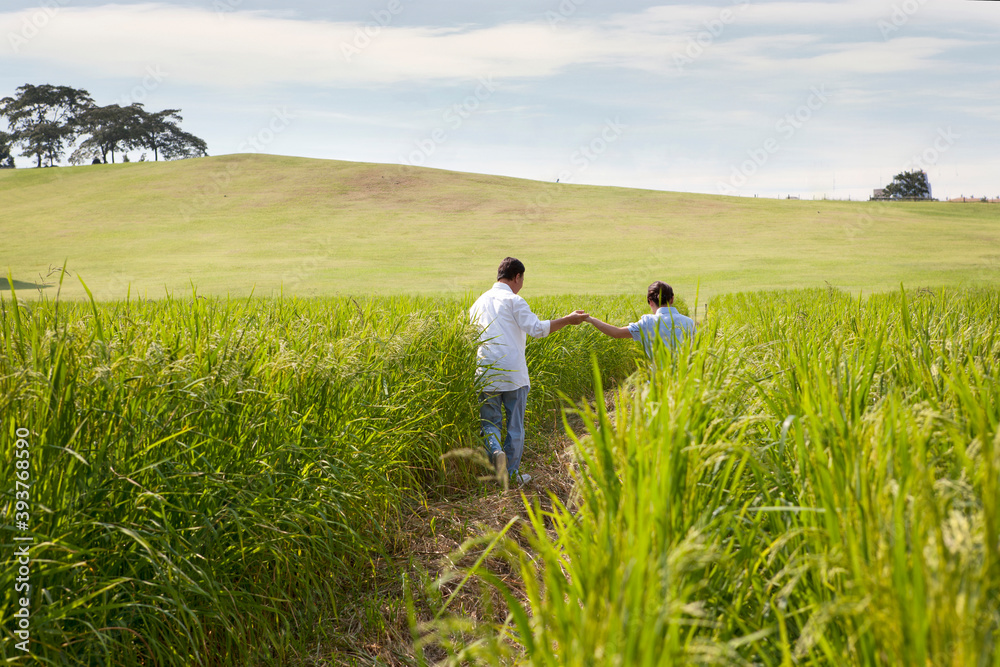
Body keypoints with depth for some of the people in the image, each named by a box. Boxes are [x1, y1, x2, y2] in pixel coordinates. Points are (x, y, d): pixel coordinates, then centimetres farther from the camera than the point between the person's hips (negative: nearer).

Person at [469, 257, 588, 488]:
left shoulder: (479, 302, 13)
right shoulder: (513, 300, -5)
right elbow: (537, 329, -15)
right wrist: (567, 320, -9)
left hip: (486, 374, 4)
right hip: (513, 373, -4)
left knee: (490, 423, 10)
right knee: (515, 425, 9)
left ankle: (496, 452, -20)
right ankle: (513, 473, 13)